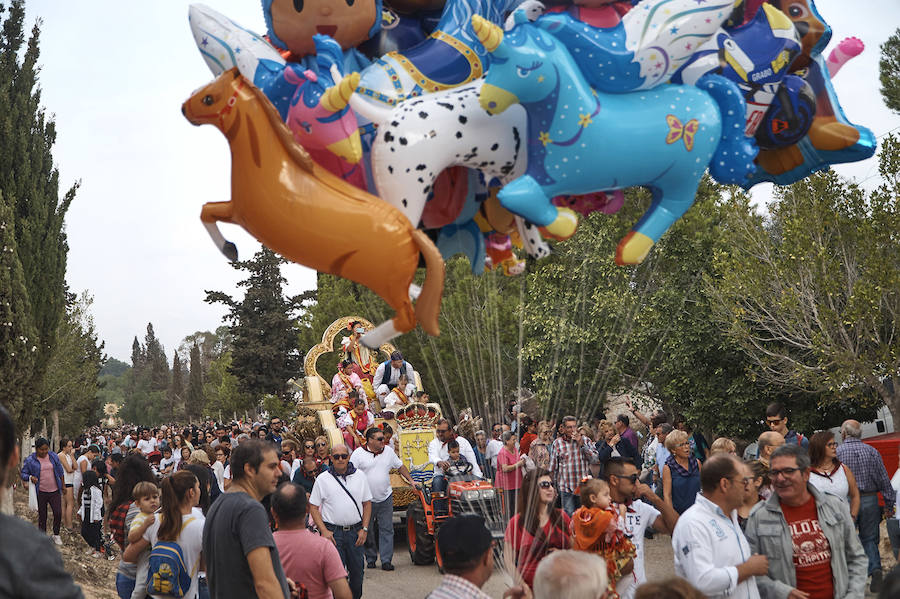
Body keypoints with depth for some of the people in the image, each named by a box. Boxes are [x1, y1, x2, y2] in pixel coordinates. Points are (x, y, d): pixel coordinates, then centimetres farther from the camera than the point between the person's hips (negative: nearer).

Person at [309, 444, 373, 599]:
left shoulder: (360, 476, 7)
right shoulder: (322, 479, 0)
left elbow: (367, 503, 11)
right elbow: (313, 507, 2)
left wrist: (364, 529, 1)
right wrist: (323, 531, -8)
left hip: (355, 532, 2)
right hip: (333, 532, -2)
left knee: (357, 571, 9)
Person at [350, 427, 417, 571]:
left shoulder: (388, 451, 6)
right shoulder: (358, 453, -6)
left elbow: (400, 466, 19)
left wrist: (411, 481, 15)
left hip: (385, 498, 3)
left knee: (386, 530, -1)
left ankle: (386, 561, 2)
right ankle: (370, 559, 19)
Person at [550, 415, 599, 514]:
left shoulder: (585, 440, 6)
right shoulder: (557, 443, 3)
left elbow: (594, 460, -4)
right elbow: (553, 468, 9)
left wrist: (582, 444, -11)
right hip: (566, 488, -1)